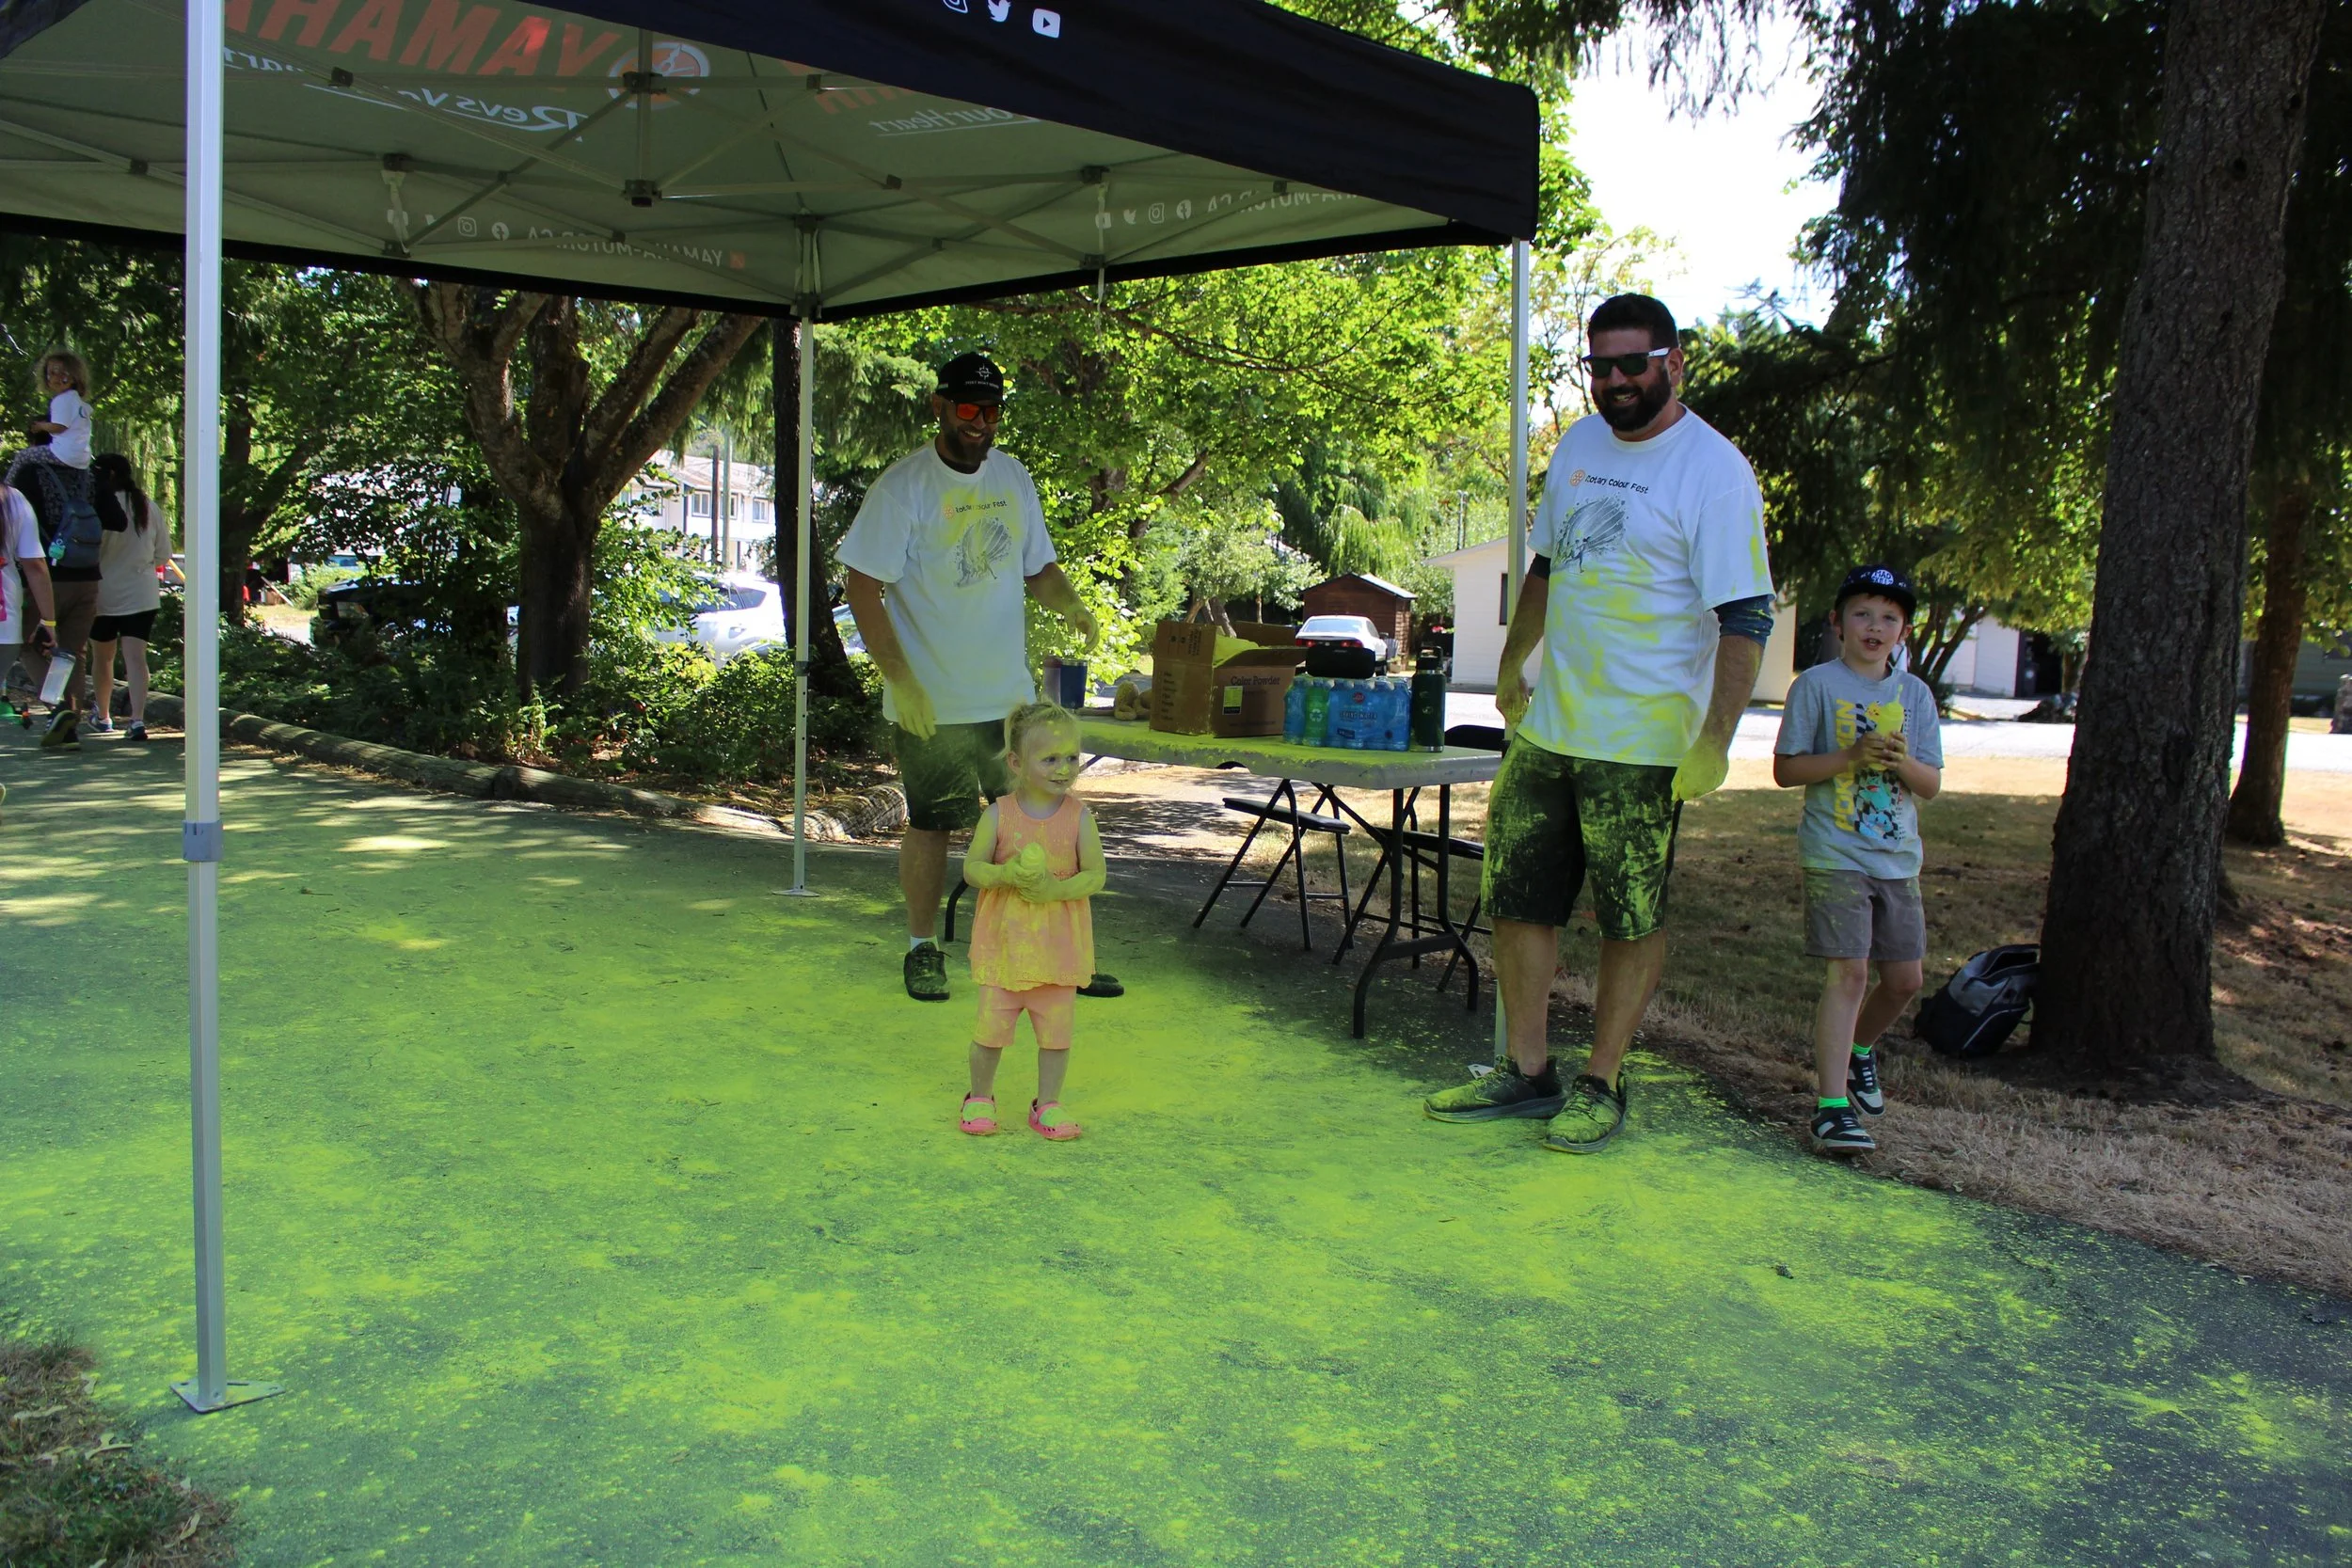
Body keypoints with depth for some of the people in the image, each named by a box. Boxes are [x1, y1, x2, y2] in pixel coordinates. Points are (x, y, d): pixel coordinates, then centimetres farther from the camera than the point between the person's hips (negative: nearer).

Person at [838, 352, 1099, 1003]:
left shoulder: (1013, 477, 7)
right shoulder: (904, 486, -11)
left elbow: (1038, 566, 16)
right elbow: (863, 588, -12)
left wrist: (1069, 605, -8)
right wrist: (900, 680, -19)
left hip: (1012, 693, 5)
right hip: (931, 702, -5)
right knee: (930, 823, 6)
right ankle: (922, 948, 23)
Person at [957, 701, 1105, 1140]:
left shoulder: (1079, 816, -5)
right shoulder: (999, 814, -6)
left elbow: (1096, 875, -7)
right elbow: (971, 867, -5)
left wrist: (1056, 889, -23)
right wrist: (1006, 875, -24)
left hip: (1058, 942, 1)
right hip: (1004, 939, -1)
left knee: (1056, 1029, 8)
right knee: (992, 1026, 3)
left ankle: (1047, 1104, 25)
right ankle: (980, 1097, 25)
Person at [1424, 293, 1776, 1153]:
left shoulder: (1714, 471, -11)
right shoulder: (1579, 444, 11)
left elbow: (1745, 618, -16)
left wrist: (1714, 739, -22)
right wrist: (1512, 663, 24)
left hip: (1640, 743, -7)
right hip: (1545, 726, 7)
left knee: (1630, 921, 4)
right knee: (1516, 898, 10)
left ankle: (1600, 1084, 17)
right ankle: (1526, 1072, 22)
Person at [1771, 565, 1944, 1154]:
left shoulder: (1915, 694, 10)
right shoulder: (1816, 685, -2)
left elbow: (1932, 785, 8)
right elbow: (1785, 769, -5)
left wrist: (1903, 762, -13)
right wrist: (1851, 756, -17)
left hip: (1898, 857, 5)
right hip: (1835, 856, -5)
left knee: (1904, 978, 10)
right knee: (1849, 971, -14)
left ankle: (1857, 1050, 39)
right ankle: (1832, 1105, -12)